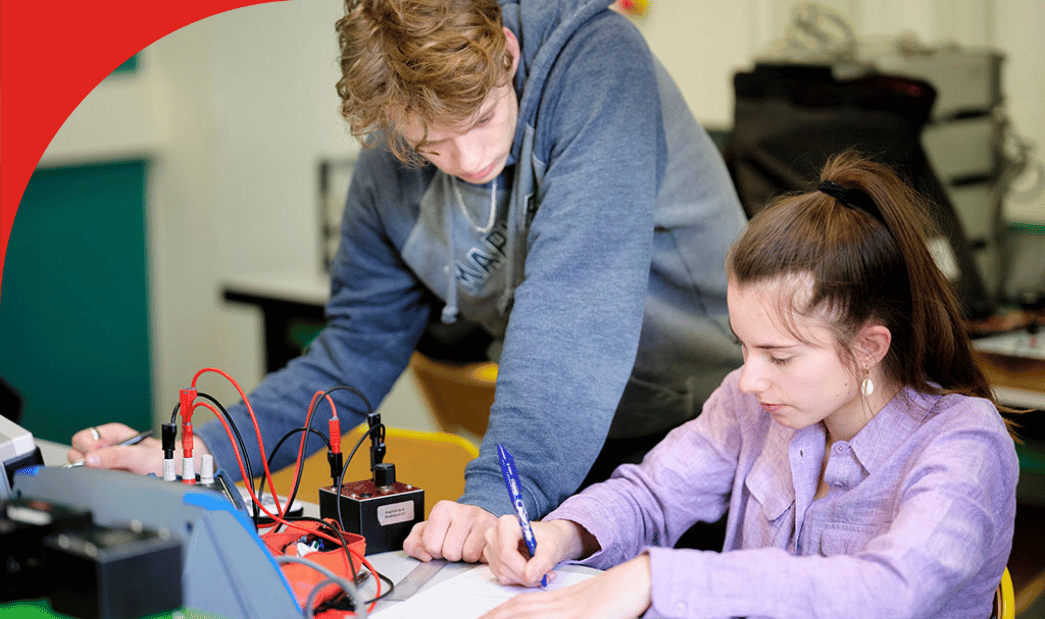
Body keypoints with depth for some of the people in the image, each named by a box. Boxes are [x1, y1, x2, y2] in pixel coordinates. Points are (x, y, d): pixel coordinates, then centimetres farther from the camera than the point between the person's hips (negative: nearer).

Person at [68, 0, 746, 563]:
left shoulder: (598, 58, -22)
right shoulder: (392, 172, -4)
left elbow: (578, 297, -31)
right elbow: (356, 355, 6)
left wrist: (500, 491, -38)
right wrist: (196, 453, -6)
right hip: (583, 451, 6)